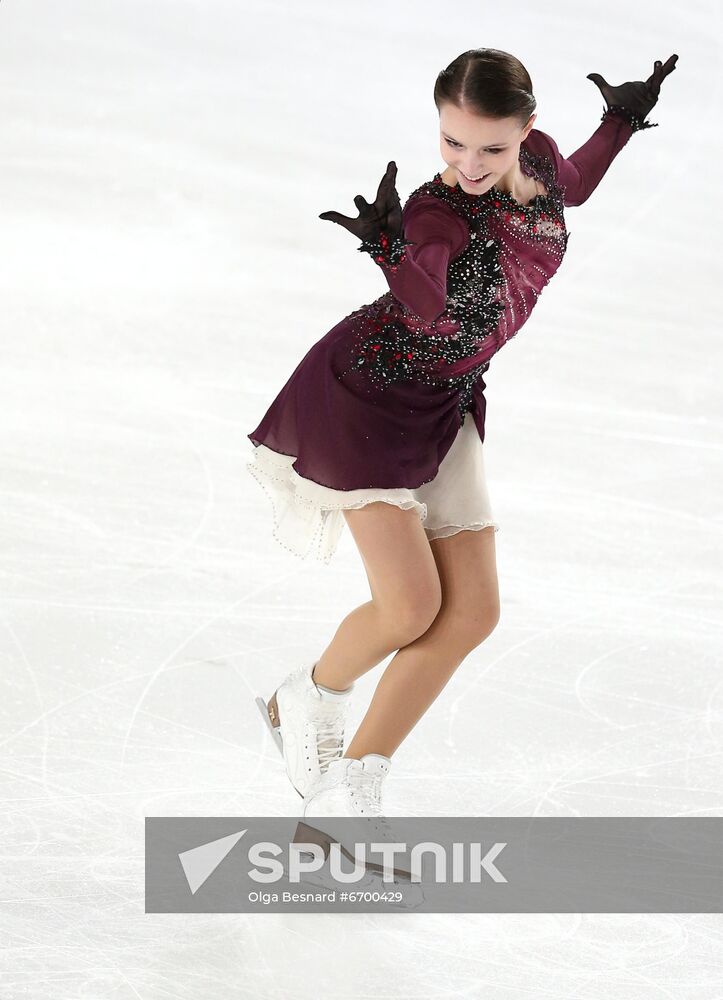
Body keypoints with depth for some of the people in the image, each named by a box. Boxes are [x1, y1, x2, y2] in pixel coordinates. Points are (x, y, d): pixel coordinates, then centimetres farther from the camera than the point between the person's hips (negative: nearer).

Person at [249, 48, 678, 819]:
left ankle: (345, 798, 10)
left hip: (444, 407, 8)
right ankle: (311, 699, 18)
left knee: (473, 611, 1)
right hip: (369, 391, -7)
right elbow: (434, 308, -47)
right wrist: (392, 249, -65)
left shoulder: (538, 159, -8)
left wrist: (620, 124, 7)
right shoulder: (437, 212, -28)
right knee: (411, 606, -17)